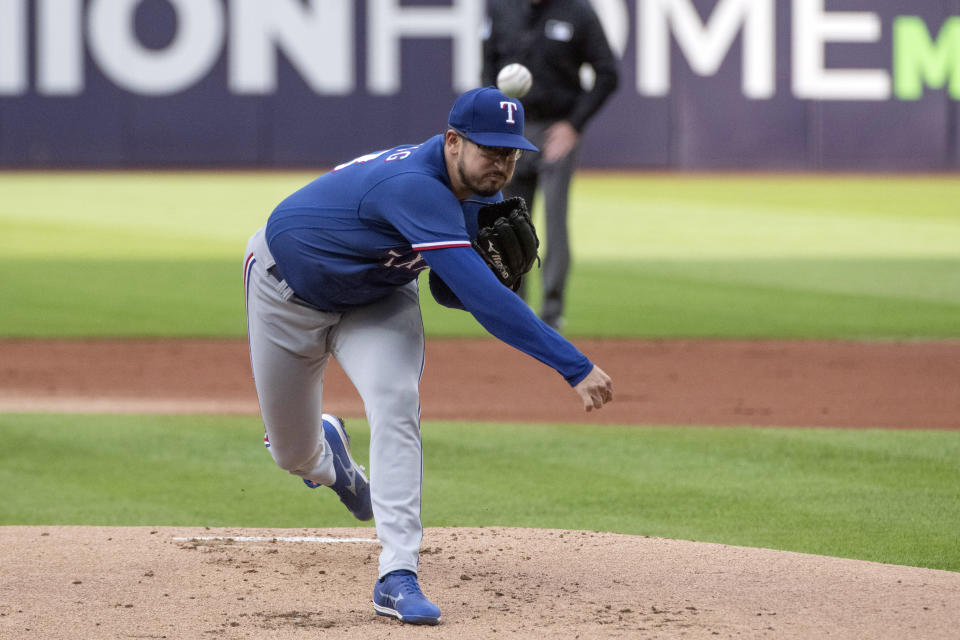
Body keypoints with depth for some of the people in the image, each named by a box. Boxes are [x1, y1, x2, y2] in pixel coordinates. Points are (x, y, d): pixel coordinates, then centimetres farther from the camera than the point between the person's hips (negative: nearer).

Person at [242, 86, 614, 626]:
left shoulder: (482, 196, -16)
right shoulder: (416, 187, -43)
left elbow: (452, 289, -3)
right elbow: (481, 297, -50)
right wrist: (577, 367, -53)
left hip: (376, 300, 5)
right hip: (288, 290, -5)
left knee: (395, 405, -23)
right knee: (293, 454, 10)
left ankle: (398, 578, -26)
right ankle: (326, 453, 50)